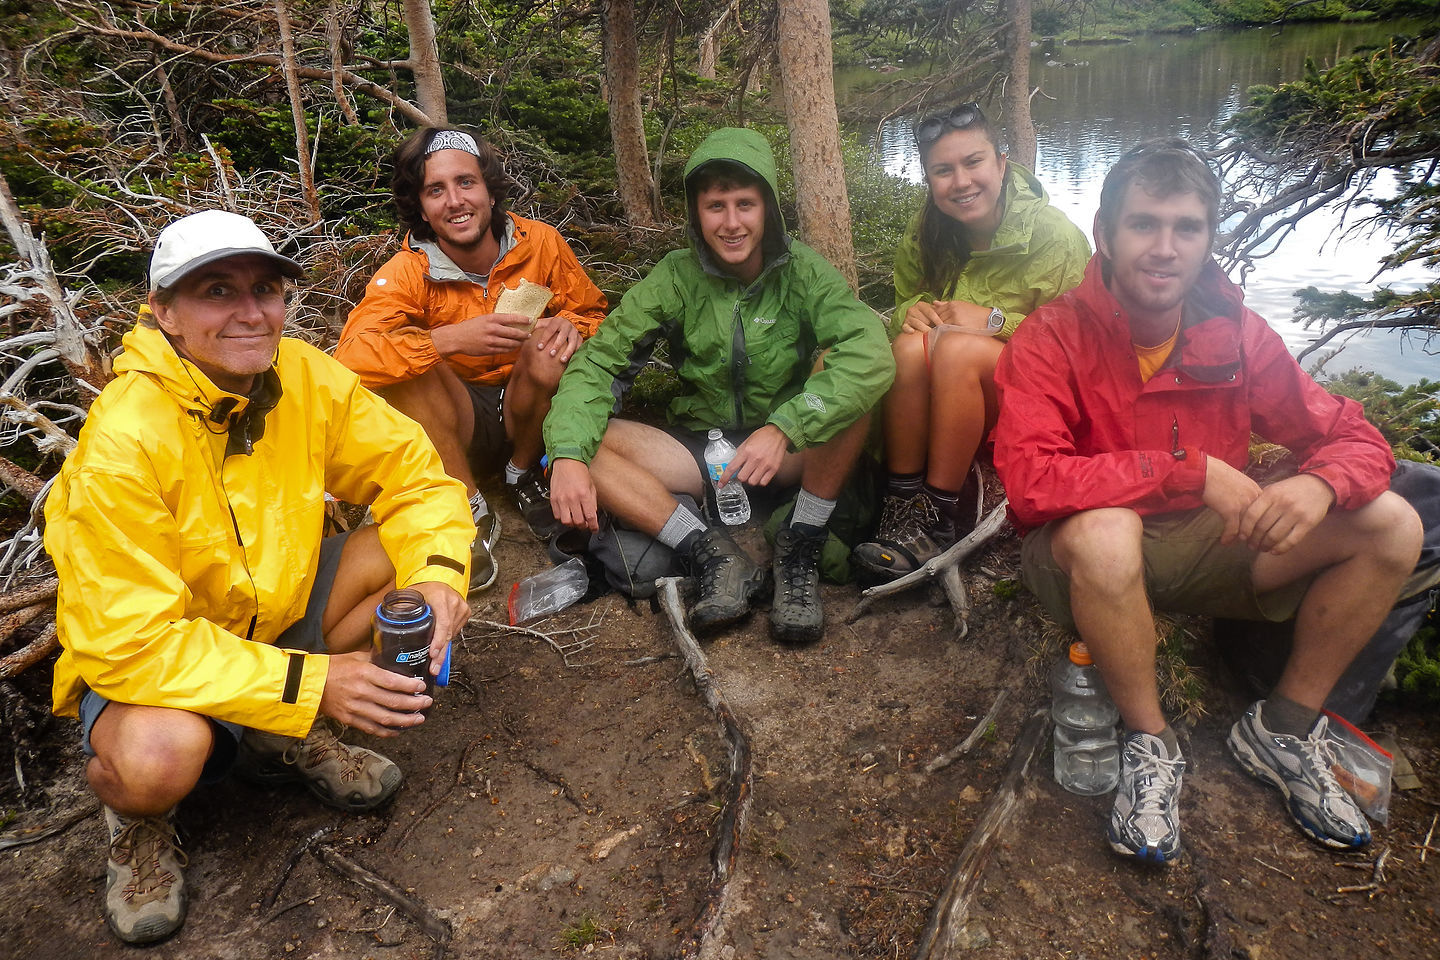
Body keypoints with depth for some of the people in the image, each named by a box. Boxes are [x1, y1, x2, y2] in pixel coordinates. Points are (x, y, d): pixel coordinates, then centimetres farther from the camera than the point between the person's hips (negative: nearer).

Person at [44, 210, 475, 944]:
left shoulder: (305, 377, -14)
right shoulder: (122, 443, -29)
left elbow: (418, 477, -10)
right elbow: (131, 642, -30)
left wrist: (437, 577, -30)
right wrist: (312, 682, -35)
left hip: (276, 615, 6)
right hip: (145, 659, -5)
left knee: (413, 554, -15)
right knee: (158, 756, -37)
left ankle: (289, 742, 5)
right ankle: (137, 816, 5)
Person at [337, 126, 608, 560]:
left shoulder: (539, 243, -9)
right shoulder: (407, 272, -14)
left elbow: (592, 313, 4)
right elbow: (351, 356, -28)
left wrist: (572, 326, -22)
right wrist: (452, 339, -40)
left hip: (529, 413, 1)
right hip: (461, 427, -1)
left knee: (548, 344, -27)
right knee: (407, 362, -28)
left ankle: (524, 476, -2)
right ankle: (473, 516, -16)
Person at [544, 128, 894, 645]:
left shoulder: (802, 271, -11)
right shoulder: (677, 277, -6)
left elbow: (872, 353, -29)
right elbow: (597, 362, -12)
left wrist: (783, 428, -40)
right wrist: (568, 455, -30)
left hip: (793, 453, -1)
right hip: (698, 451, 2)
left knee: (842, 373, -30)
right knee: (573, 438, -19)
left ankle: (800, 548, -19)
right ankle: (713, 554, -23)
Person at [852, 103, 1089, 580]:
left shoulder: (1054, 234, -11)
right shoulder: (924, 233, 2)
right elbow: (903, 305, 13)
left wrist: (993, 321, -24)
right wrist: (910, 312, -11)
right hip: (943, 401, 4)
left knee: (958, 348, -34)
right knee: (911, 345, -29)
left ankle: (941, 518, -26)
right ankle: (903, 503, -24)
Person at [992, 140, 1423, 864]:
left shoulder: (1236, 335, -2)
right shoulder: (1053, 338, -17)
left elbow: (1355, 439, 2)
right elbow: (1029, 480, -30)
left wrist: (1319, 485, -24)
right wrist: (1191, 470, -29)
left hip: (1206, 547, 5)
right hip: (1088, 559, -5)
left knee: (1391, 525, -7)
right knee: (1103, 533, -39)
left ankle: (1281, 730, 7)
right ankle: (1149, 743, -12)